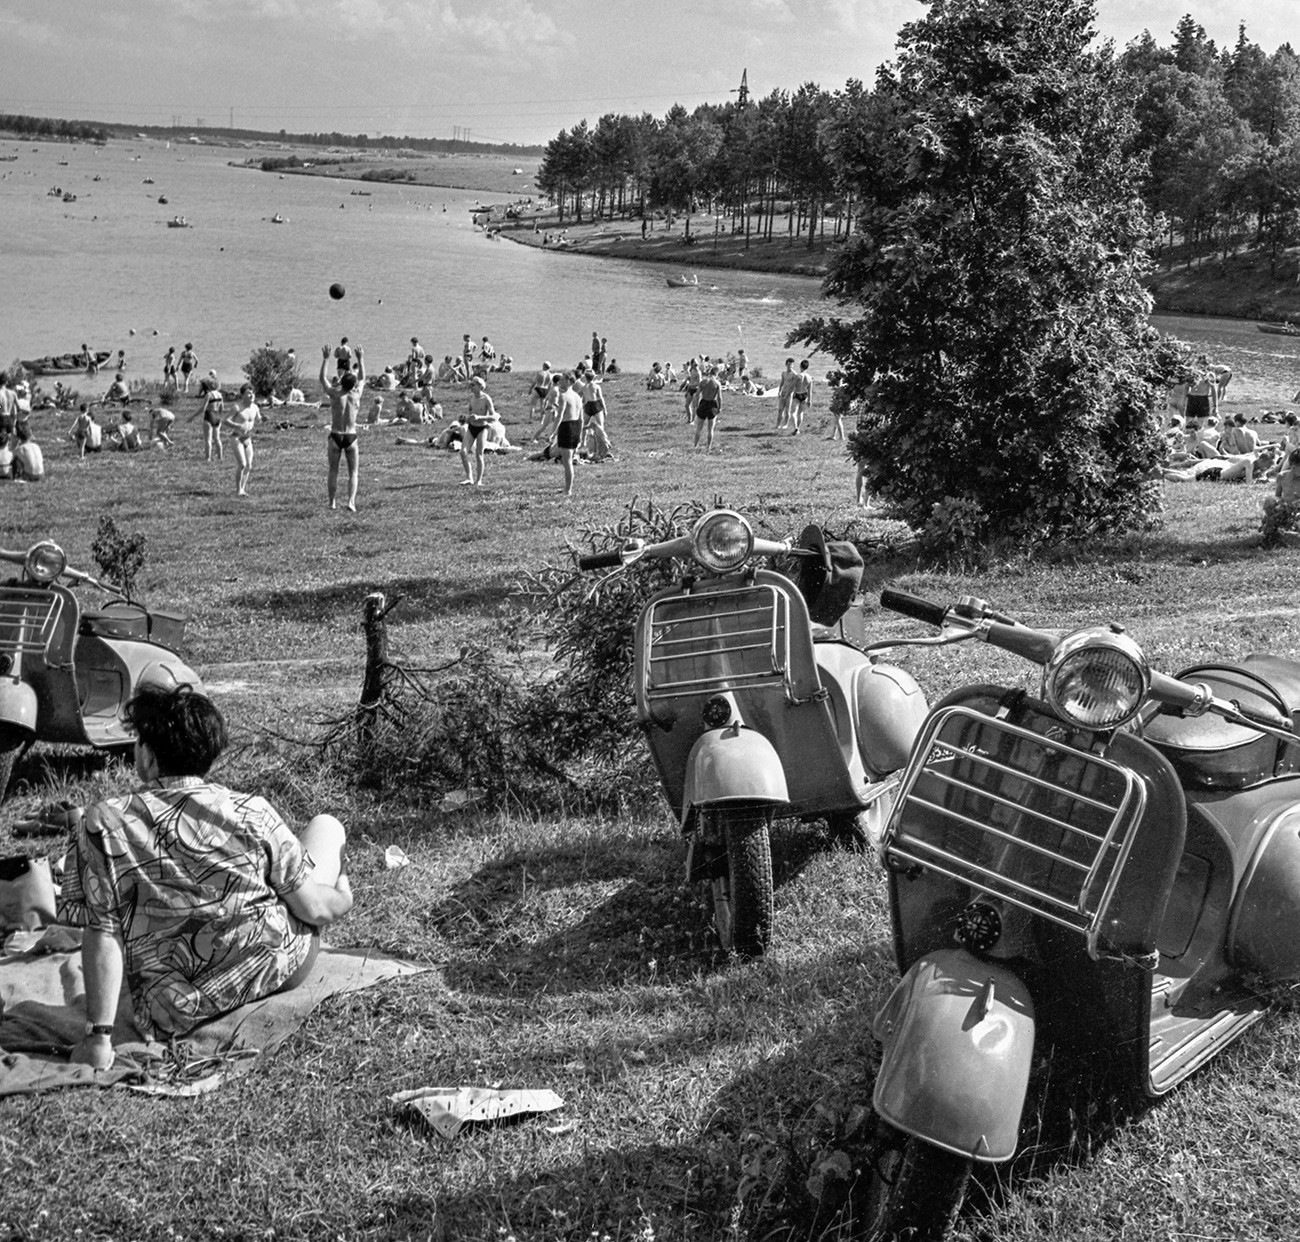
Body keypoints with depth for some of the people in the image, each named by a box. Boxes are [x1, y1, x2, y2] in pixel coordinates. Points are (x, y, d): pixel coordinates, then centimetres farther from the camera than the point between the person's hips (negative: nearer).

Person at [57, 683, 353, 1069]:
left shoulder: (104, 823, -13)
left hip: (174, 1017, 1)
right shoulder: (251, 813, -12)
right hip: (276, 973, -1)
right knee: (327, 826, 19)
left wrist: (98, 1037, -11)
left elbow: (101, 936, -16)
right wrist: (343, 899, 15)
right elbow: (313, 907, -8)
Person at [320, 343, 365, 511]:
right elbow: (362, 379, 15)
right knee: (353, 473, 6)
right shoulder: (356, 395, -3)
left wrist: (325, 359, 13)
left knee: (333, 471, 11)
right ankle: (351, 502, -8)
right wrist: (360, 360, 25)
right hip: (351, 437, 0)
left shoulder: (335, 395, -7)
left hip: (335, 437, 0)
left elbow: (322, 379, 8)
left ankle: (332, 502, 11)